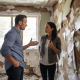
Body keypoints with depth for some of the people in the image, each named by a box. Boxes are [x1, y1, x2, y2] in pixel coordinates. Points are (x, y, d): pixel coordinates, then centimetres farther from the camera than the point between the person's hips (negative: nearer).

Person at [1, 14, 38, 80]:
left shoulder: (17, 33, 15)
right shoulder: (12, 33, -16)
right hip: (14, 67, -10)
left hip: (19, 65, 10)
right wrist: (14, 62, -19)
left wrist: (29, 44, 16)